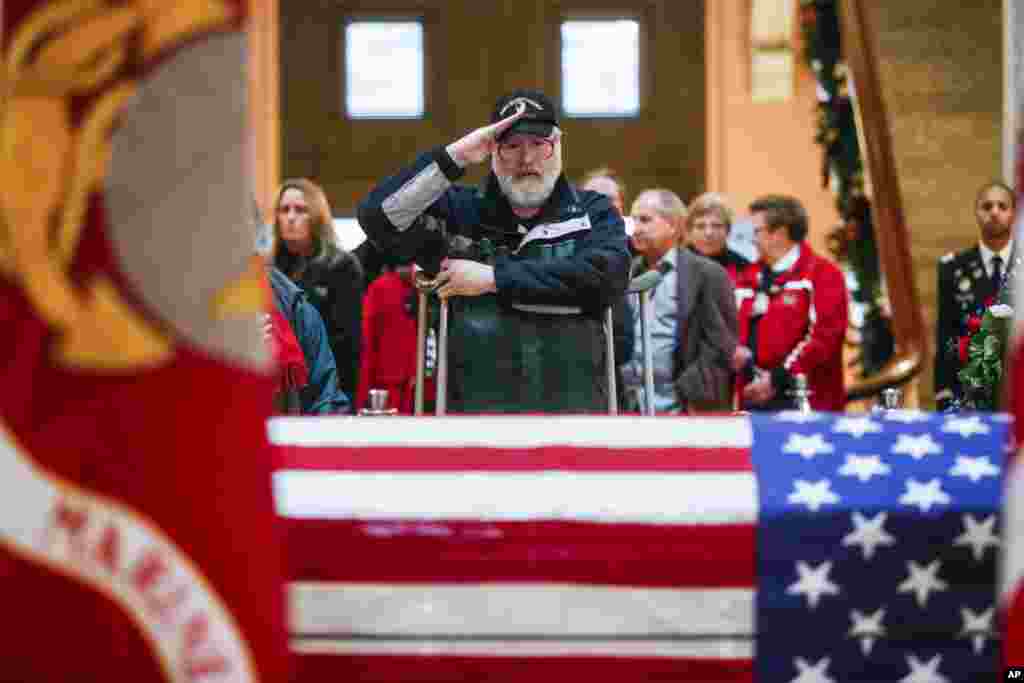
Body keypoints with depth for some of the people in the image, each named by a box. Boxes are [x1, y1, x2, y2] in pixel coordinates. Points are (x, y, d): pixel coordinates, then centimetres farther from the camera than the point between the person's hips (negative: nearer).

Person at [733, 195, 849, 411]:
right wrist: (734, 351, -3)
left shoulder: (823, 275, -4)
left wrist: (777, 379, -16)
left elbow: (824, 336, -13)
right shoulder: (748, 277, 18)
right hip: (754, 401, 6)